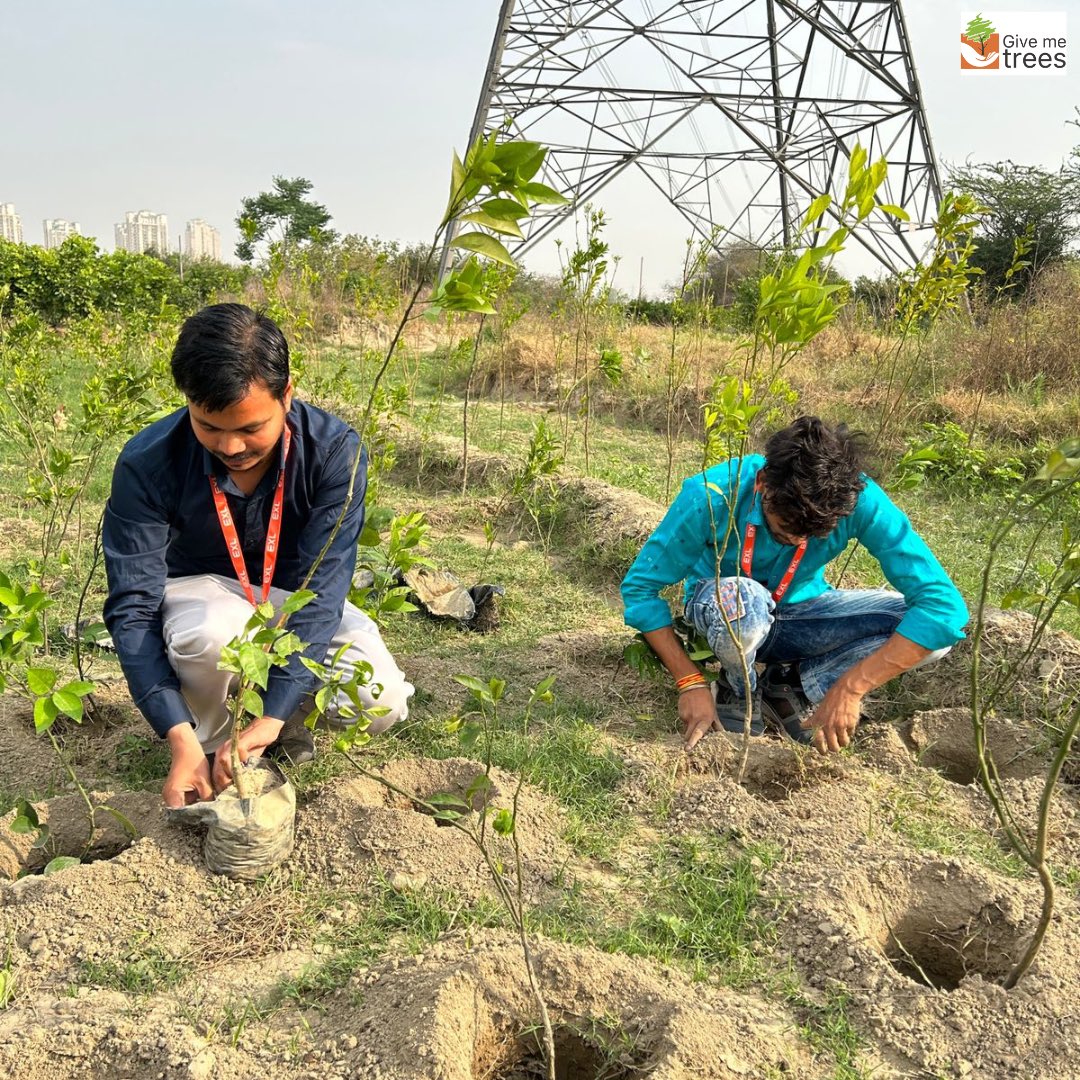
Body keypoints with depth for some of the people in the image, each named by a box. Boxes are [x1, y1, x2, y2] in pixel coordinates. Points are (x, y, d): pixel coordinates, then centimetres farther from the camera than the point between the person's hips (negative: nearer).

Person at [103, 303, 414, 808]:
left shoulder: (335, 450, -27)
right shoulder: (148, 463, -27)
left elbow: (322, 588, -31)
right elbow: (132, 606, -26)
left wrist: (272, 716, -40)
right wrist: (181, 739, -37)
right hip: (199, 592, -1)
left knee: (382, 702, -25)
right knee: (214, 633, -39)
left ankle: (288, 715, 9)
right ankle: (213, 744, -6)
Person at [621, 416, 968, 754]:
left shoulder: (859, 500, -28)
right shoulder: (711, 496, -31)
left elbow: (944, 604, -30)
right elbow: (639, 586, -19)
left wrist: (850, 688, -35)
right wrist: (691, 682, -24)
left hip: (799, 613, 3)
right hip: (718, 612, -2)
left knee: (926, 623, -21)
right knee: (741, 601, -40)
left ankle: (789, 687, -4)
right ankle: (738, 693, -6)